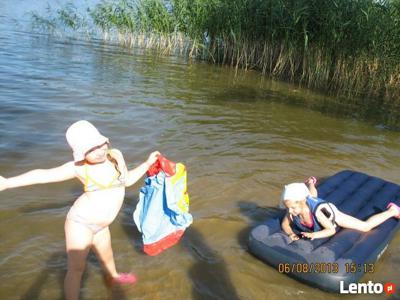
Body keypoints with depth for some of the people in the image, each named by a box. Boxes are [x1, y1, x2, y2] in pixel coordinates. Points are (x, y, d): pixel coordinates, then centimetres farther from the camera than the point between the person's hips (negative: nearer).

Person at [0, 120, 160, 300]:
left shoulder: (115, 155, -3)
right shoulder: (79, 167, -14)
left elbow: (127, 180, 12)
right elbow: (43, 175, -10)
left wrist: (148, 163, 4)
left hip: (99, 225, 6)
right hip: (81, 221, -5)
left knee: (106, 256, 28)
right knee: (76, 269, -2)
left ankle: (113, 276, 57)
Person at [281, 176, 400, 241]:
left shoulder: (316, 212, -47)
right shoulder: (292, 210, -37)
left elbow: (332, 230, -38)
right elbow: (285, 224, -21)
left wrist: (314, 235, -53)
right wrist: (290, 234, -42)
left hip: (332, 214, -4)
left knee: (366, 226, 4)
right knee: (312, 196, 41)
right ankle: (310, 183, 74)